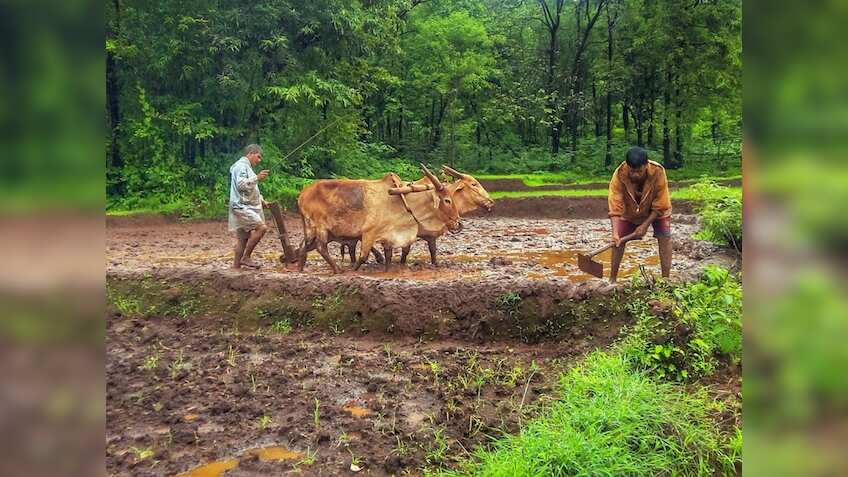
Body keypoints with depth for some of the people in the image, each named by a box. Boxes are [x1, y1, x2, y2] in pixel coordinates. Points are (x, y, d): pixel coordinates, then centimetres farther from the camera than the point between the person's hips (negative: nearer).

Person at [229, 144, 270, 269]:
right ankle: (245, 257, -14)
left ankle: (236, 266, 14)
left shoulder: (247, 167, 24)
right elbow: (240, 184, -22)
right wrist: (257, 177, -26)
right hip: (241, 207, -11)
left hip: (247, 207, 11)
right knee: (262, 227, -21)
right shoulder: (241, 165, -8)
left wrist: (261, 201, 23)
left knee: (243, 238, 10)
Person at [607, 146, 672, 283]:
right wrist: (615, 233, -45)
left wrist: (645, 225, -27)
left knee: (665, 239, -13)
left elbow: (660, 207, -24)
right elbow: (615, 208, -36)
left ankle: (666, 279, -6)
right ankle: (612, 279, 6)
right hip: (630, 210, 1)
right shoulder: (619, 175, -35)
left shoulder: (658, 172, -35)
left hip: (656, 210, -1)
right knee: (618, 241, -5)